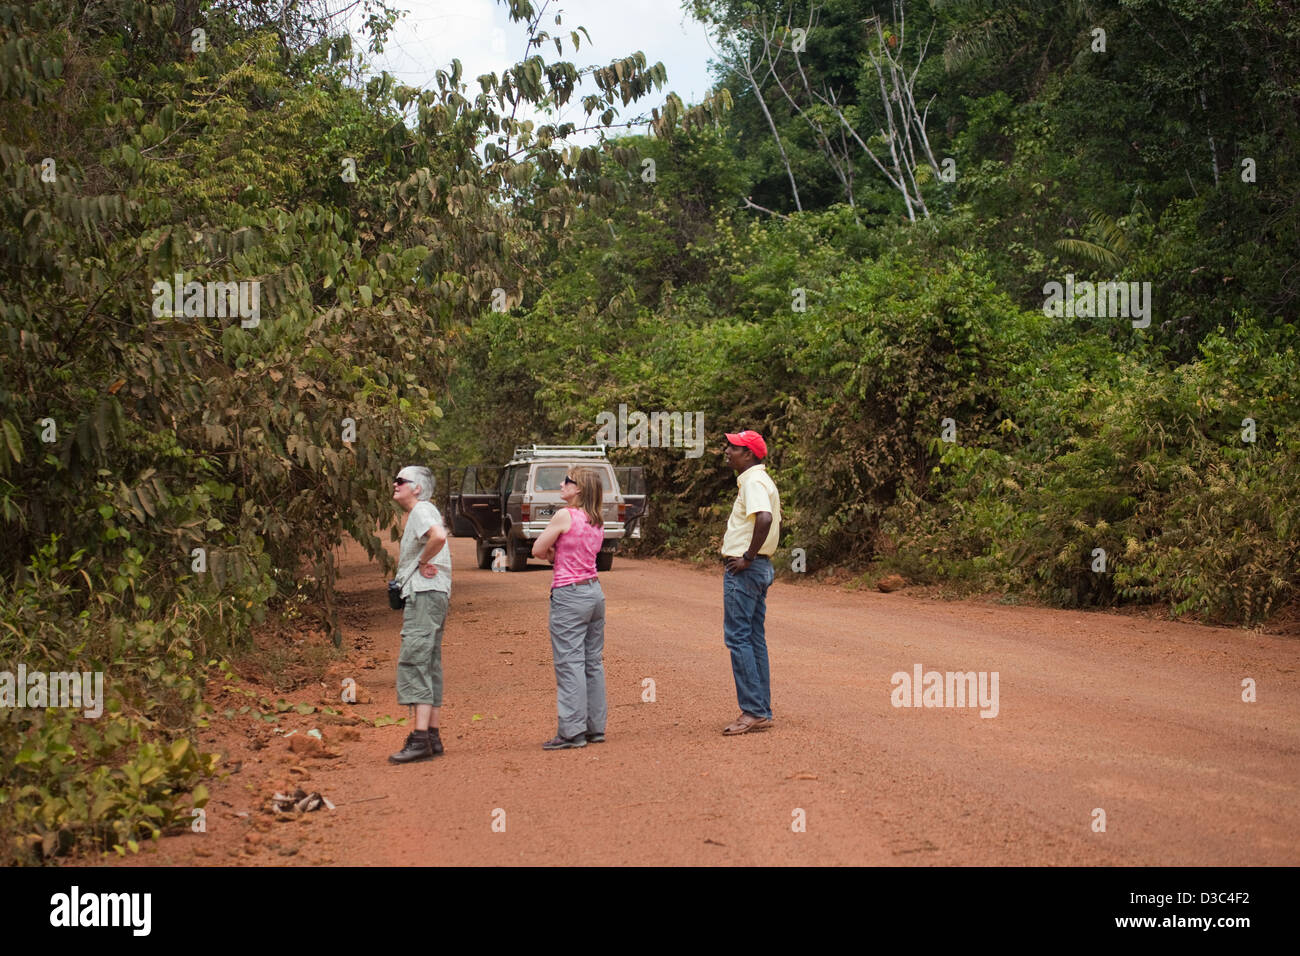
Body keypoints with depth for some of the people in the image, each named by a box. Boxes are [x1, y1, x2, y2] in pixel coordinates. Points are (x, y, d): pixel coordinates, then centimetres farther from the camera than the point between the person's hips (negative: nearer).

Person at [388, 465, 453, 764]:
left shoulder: (422, 510, -10)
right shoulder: (417, 513, 22)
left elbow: (438, 536, -31)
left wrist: (423, 562, -17)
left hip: (425, 594, -11)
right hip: (425, 595, 11)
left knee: (414, 663, -15)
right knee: (429, 666, 11)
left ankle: (420, 739, -20)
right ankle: (432, 737, 14)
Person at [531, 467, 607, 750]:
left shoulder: (565, 516, -12)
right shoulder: (597, 523, 11)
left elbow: (538, 550, -7)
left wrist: (551, 551, 11)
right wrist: (558, 551, 4)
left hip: (569, 594, -8)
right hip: (594, 591, 8)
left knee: (569, 663, -4)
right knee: (593, 662, 12)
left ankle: (572, 731, -4)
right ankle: (595, 727, 16)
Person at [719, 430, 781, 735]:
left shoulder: (753, 482, -15)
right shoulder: (761, 480, 18)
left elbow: (764, 518, -32)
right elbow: (771, 520, 27)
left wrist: (748, 557, -24)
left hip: (744, 570, -11)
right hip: (760, 568, 11)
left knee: (737, 637, -8)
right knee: (754, 639, 12)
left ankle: (754, 712, -9)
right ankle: (762, 712, 14)